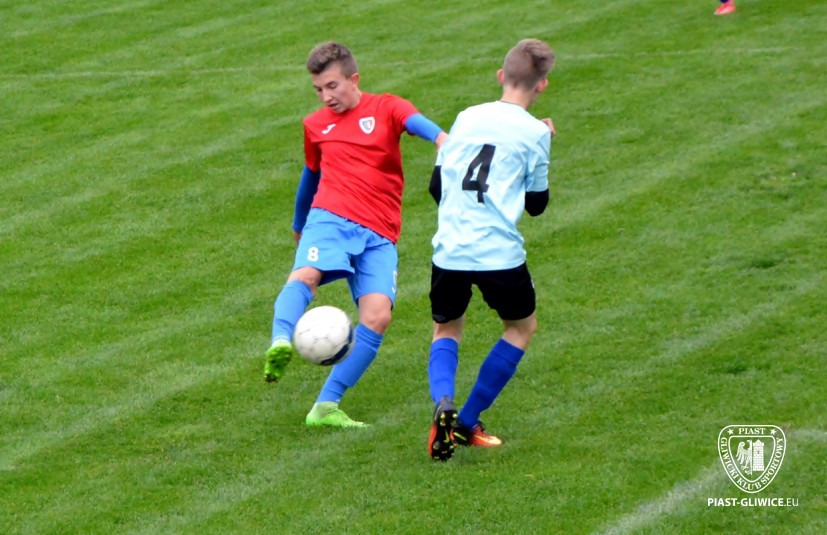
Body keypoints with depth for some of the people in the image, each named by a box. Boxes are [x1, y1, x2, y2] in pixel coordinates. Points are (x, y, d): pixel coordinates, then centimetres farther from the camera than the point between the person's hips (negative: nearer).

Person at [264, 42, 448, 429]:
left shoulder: (386, 109, 10)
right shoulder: (316, 126, 20)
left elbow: (417, 122, -12)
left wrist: (443, 139, -35)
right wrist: (298, 227, 48)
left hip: (379, 235, -1)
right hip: (330, 218, 1)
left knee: (378, 315, -19)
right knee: (305, 274, -32)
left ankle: (326, 406, -15)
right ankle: (281, 343, -60)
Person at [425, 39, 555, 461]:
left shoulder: (466, 118, 11)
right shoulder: (534, 133, -1)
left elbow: (436, 186, 16)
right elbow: (537, 204, 7)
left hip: (448, 251, 3)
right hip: (500, 253, -3)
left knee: (446, 330, 22)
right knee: (521, 327, 22)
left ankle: (443, 405, -10)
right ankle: (467, 423, 15)